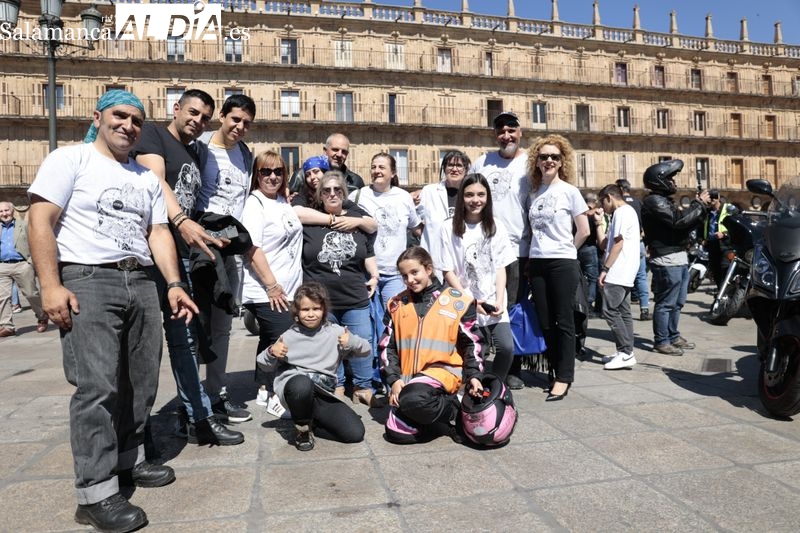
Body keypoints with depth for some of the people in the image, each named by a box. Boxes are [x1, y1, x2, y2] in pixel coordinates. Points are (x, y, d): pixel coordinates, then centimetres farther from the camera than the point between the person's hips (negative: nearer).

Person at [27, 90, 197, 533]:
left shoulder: (147, 178, 19)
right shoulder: (69, 160, 2)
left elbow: (158, 233, 14)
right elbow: (40, 221, -7)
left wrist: (173, 284, 2)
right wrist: (51, 285, -17)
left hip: (141, 283, 6)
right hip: (88, 281, -6)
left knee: (141, 382, 9)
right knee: (98, 387, -11)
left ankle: (128, 461, 25)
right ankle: (96, 493, -5)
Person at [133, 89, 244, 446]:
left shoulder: (195, 152, 20)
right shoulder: (153, 134, -2)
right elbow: (155, 181, -19)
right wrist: (181, 221, -35)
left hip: (180, 251, 8)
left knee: (184, 338, 12)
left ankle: (196, 417, 23)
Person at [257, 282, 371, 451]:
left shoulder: (335, 332, 4)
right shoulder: (289, 336, 3)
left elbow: (367, 350, 9)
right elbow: (265, 365, 12)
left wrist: (352, 342, -13)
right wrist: (271, 353, -11)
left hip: (324, 393, 2)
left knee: (356, 433, -14)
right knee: (302, 384, -41)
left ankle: (309, 423, 11)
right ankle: (302, 429, -7)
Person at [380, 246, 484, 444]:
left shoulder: (457, 301, 1)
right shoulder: (397, 304, 8)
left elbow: (470, 343, 6)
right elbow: (387, 347, 9)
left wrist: (473, 375, -6)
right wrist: (394, 379, -4)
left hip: (443, 370, -4)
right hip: (407, 378, 4)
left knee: (413, 399, -34)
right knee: (396, 433, -13)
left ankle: (456, 413, -6)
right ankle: (440, 415, 8)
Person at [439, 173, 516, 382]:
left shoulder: (495, 228, 7)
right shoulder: (450, 228, -2)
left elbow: (501, 267, 6)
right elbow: (448, 271, -2)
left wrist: (499, 301, -7)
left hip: (493, 304, 2)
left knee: (506, 347, -12)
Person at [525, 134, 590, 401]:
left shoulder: (569, 191, -3)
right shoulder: (533, 192, 8)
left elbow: (584, 231, -2)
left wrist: (565, 250, 5)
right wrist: (538, 250, 6)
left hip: (563, 263, -4)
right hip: (536, 263, 5)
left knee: (564, 321, 0)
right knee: (545, 322, 9)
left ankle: (564, 378, 7)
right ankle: (554, 372, 22)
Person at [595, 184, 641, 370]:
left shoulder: (622, 212, -8)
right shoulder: (626, 212, 23)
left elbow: (618, 245, -17)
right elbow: (604, 244, 20)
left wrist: (605, 269, -17)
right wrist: (598, 222, 16)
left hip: (617, 273, -10)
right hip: (623, 274, 10)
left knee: (610, 311, -10)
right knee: (623, 312, 9)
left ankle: (626, 353, -9)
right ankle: (626, 353, 11)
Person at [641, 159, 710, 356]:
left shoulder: (664, 200, 20)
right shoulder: (654, 201, -12)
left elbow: (685, 223, 18)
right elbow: (679, 221, -23)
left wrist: (700, 206, 6)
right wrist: (699, 204, -11)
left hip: (679, 259, 10)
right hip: (667, 261, -10)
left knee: (677, 302, 17)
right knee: (666, 303, -4)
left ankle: (673, 336, 28)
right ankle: (661, 341, 4)